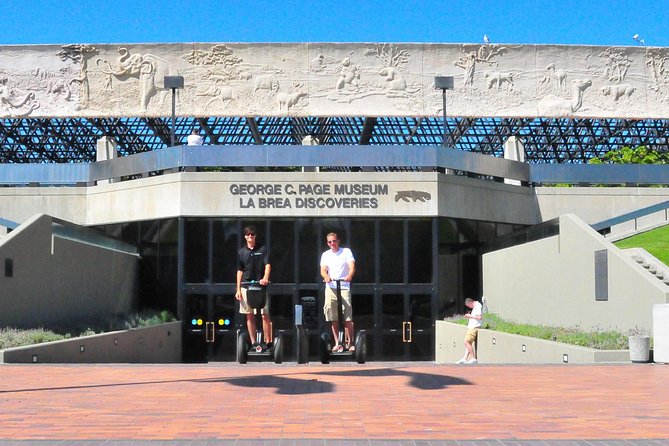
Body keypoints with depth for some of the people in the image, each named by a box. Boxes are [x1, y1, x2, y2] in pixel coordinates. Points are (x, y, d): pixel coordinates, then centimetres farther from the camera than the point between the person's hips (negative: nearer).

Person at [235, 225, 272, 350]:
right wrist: (238, 290, 6)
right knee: (249, 316, 5)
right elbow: (239, 271, 11)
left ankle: (268, 341, -3)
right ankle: (253, 342, 11)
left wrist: (265, 278, -26)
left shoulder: (262, 249, 2)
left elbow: (267, 265, -6)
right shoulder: (242, 252, 9)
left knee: (265, 315, -6)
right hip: (246, 287, 3)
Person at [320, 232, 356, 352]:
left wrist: (349, 275, -30)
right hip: (330, 288, 3)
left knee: (347, 318, -9)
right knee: (333, 319, 3)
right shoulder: (325, 255, 13)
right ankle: (337, 343, 11)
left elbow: (352, 266, -8)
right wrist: (326, 277, -22)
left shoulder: (346, 252, 5)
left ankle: (349, 343, -1)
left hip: (344, 287, -3)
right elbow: (323, 270, 2)